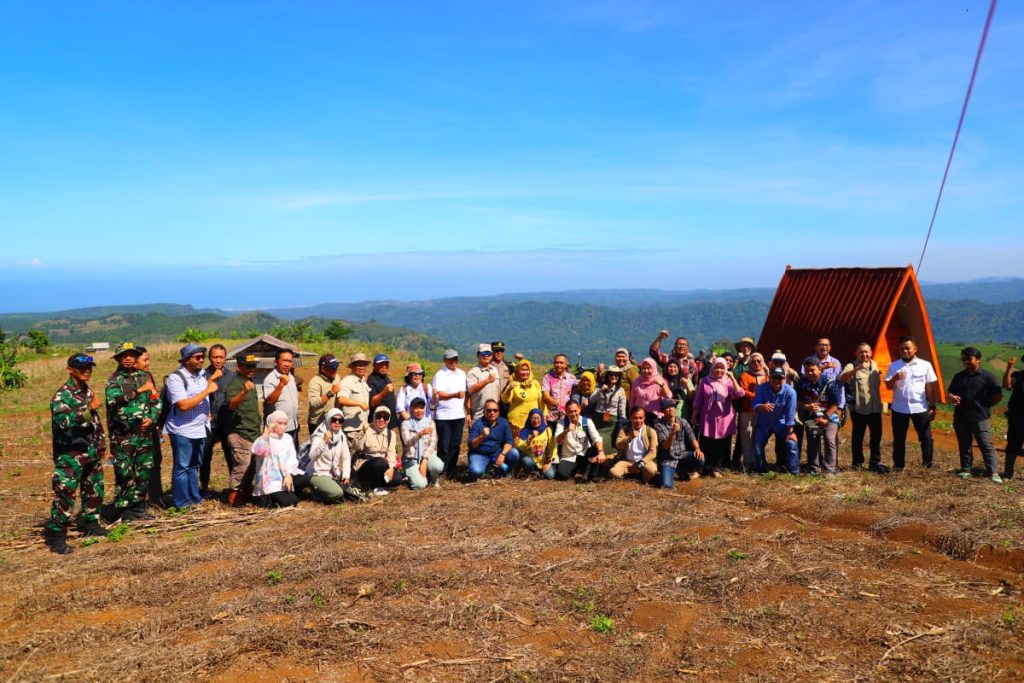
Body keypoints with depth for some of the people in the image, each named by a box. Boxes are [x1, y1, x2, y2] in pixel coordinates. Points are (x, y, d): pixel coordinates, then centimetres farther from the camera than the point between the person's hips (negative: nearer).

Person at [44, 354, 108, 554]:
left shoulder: (89, 392, 11)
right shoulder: (62, 395, -13)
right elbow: (61, 420, -31)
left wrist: (101, 444, 21)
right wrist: (89, 408, -31)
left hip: (92, 454, 8)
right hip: (70, 456, -8)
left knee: (95, 491, 15)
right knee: (65, 494, -9)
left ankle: (90, 524, 31)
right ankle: (55, 535, 1)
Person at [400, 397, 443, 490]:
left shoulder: (430, 422, 2)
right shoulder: (406, 423, -4)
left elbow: (433, 444, -6)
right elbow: (407, 442, -21)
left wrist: (424, 461, -18)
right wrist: (420, 433, -41)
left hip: (427, 456, 2)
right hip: (411, 459, -2)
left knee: (438, 466, -33)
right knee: (420, 485, -25)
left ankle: (433, 479, 3)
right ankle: (414, 475, 12)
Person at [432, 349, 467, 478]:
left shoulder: (462, 374, 13)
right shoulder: (440, 375, -6)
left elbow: (466, 394, 16)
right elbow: (439, 394, -17)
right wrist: (455, 395, -32)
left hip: (459, 415, 5)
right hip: (443, 416, -5)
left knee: (455, 445, 9)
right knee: (444, 446, -1)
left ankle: (451, 471, 18)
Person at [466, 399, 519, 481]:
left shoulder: (503, 423, 0)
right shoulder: (477, 424, -9)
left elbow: (509, 441, -6)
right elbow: (471, 445, -15)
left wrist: (503, 454, -24)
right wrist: (481, 437, -34)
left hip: (497, 453, 3)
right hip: (479, 454, -3)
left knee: (514, 454, -22)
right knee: (476, 471, -33)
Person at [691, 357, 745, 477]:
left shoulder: (728, 382, 1)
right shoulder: (705, 381, 2)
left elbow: (739, 394, -17)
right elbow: (698, 401, 6)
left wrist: (732, 378, -21)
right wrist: (694, 416, 4)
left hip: (724, 419, 0)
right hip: (708, 419, 0)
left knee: (722, 446, 4)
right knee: (706, 446, 4)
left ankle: (717, 468, 15)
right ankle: (707, 468, 16)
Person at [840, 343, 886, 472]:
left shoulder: (874, 365, 10)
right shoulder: (852, 366, -10)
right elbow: (842, 379, -31)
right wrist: (858, 368, -42)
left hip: (875, 408, 6)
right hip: (859, 408, -5)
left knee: (876, 435, 7)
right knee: (858, 436, 4)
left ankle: (875, 462, 15)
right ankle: (857, 463, 15)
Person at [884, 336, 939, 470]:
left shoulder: (925, 365, 0)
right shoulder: (894, 366, 2)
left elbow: (930, 387, 4)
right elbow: (888, 386, 0)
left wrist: (932, 406, 2)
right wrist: (895, 378, -21)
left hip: (920, 408, -1)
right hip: (899, 408, 1)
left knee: (925, 437, 2)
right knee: (899, 439, 8)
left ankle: (927, 464, 14)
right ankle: (898, 465, 17)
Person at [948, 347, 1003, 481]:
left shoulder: (987, 376, -3)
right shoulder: (958, 377, 8)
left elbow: (998, 395, 0)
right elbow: (950, 393, 13)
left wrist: (986, 405, 0)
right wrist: (952, 398, -9)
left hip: (980, 418, -4)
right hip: (961, 417, 4)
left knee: (986, 445, -7)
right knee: (964, 446, 12)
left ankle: (993, 472, -7)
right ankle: (965, 470, 20)